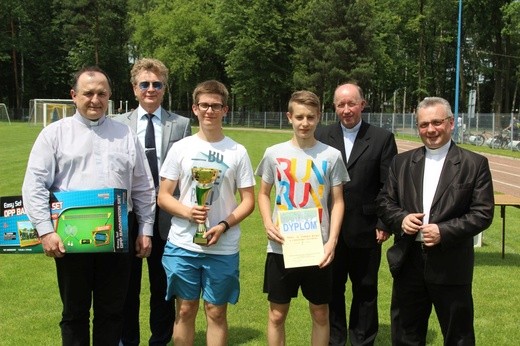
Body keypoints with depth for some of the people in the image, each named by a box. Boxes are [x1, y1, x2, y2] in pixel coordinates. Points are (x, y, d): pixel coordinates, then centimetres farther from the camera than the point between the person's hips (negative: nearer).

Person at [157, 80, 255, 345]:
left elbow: (248, 201, 3)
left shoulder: (237, 152, 2)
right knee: (185, 310, 10)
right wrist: (187, 212, -16)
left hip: (223, 248, 0)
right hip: (182, 244, 0)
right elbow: (163, 197, 3)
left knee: (216, 312, 8)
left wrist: (223, 226, -13)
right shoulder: (181, 148, 3)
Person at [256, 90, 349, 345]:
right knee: (277, 315, 9)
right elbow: (264, 194, 10)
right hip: (281, 248, 0)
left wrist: (332, 241, -9)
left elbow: (337, 201, 2)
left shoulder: (331, 156, -1)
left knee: (320, 314, 12)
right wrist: (268, 224, -8)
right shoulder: (274, 153, 0)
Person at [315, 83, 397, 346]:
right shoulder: (321, 136, 1)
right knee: (332, 289, 13)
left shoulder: (382, 138, -2)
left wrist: (385, 224, -7)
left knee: (366, 291, 12)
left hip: (366, 230, -1)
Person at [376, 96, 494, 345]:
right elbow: (384, 202, 9)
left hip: (451, 266, -3)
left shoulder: (475, 164, -2)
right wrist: (401, 219, -12)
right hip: (408, 264, 3)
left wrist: (444, 231, -18)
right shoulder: (402, 162, 8)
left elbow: (482, 213, -7)